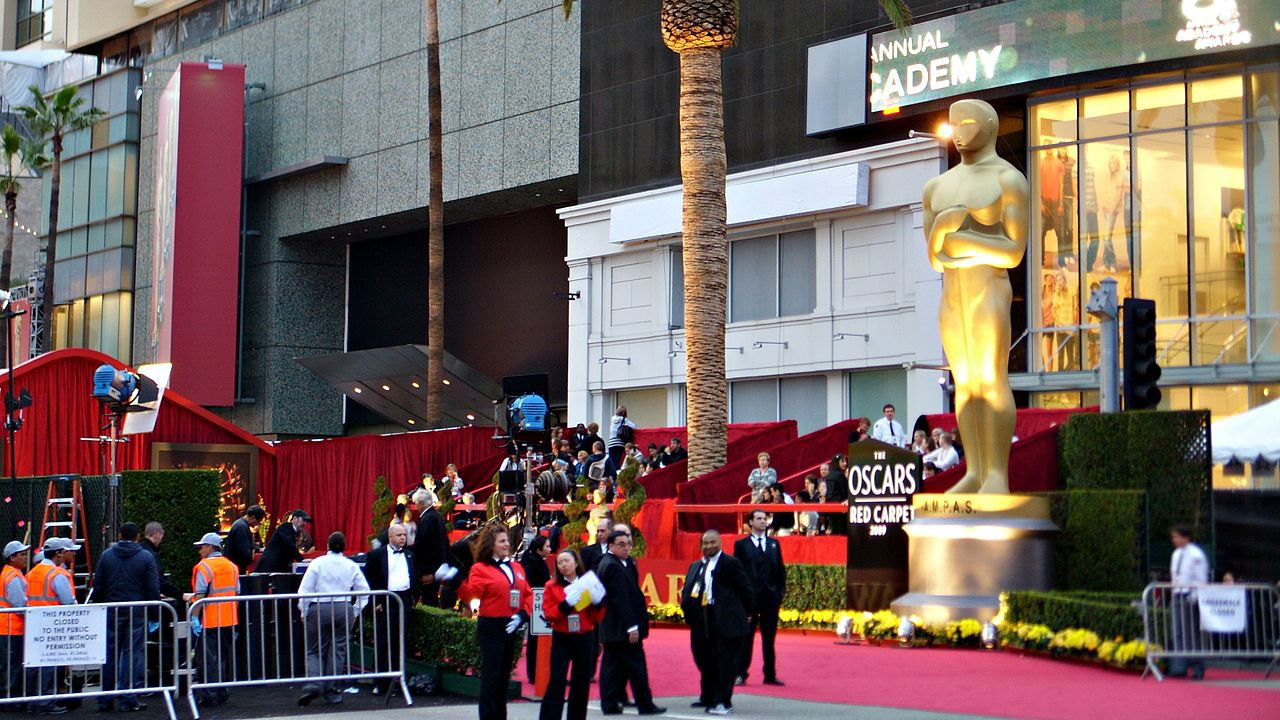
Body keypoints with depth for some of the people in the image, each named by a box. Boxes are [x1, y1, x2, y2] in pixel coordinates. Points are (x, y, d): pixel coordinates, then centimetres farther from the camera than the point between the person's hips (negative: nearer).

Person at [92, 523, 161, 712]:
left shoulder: (106, 555, 3)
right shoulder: (147, 557, -3)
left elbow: (98, 587, 4)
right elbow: (154, 589, -5)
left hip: (112, 613, 2)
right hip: (137, 612, -2)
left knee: (110, 655, 9)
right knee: (133, 654, 1)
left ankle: (105, 700, 12)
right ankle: (128, 700, -2)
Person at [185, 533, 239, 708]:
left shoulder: (203, 567, -10)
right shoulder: (231, 566, 11)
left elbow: (200, 596, -17)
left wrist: (188, 597, -3)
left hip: (211, 621, -6)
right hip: (230, 620, 6)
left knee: (209, 659, -3)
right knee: (225, 657, 12)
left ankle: (209, 695, -5)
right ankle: (223, 692, 15)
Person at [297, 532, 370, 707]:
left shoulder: (317, 563, -2)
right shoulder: (351, 566, 4)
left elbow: (305, 589, -4)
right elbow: (364, 591, 4)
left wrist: (303, 612, 5)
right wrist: (355, 612, 13)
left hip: (318, 609, -2)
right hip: (344, 609, 2)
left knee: (315, 651, 7)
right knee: (338, 651, 7)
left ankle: (313, 683, -14)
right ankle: (332, 692, 7)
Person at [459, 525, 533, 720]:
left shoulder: (517, 568, 13)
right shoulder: (480, 569, -4)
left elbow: (528, 594, 13)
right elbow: (471, 594, -17)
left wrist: (523, 615, -3)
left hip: (511, 629, 6)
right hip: (491, 628, -6)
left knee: (504, 676, 13)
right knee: (491, 675, -8)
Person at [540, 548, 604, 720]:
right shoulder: (551, 586, 2)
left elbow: (598, 618, 6)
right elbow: (549, 614, -7)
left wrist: (598, 602, -13)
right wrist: (566, 605, -21)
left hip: (585, 639, 2)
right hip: (561, 639, -2)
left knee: (582, 683, 7)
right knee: (556, 682, -10)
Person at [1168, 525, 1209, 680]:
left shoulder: (1196, 555, -9)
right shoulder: (1176, 554, 14)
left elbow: (1201, 579, -11)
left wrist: (1194, 596, -18)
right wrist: (1175, 590, 13)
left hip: (1191, 597, -7)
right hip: (1177, 596, 7)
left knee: (1192, 634, -5)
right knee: (1177, 633, 0)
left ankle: (1197, 670, 2)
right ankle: (1178, 668, 0)